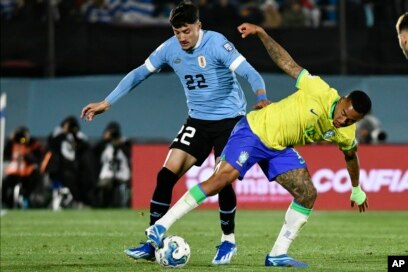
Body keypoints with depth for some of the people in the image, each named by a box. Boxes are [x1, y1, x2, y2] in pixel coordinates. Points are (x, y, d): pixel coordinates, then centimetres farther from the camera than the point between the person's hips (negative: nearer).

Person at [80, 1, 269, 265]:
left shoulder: (216, 44, -19)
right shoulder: (170, 49, -3)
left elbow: (249, 72, -27)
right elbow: (139, 74, 9)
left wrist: (261, 98, -48)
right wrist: (107, 103, 8)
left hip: (230, 120, -5)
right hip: (198, 121, 5)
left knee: (223, 180, -13)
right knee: (167, 174, -8)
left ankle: (228, 241, 10)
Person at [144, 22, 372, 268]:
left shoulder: (346, 135, -3)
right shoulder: (320, 92, -20)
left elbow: (351, 158, 19)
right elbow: (287, 63, -15)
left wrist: (357, 190, 32)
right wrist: (261, 33, -22)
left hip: (280, 150, 7)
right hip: (255, 131, -7)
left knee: (308, 194, -8)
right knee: (222, 178, -21)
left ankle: (278, 255, 0)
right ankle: (160, 227, -21)